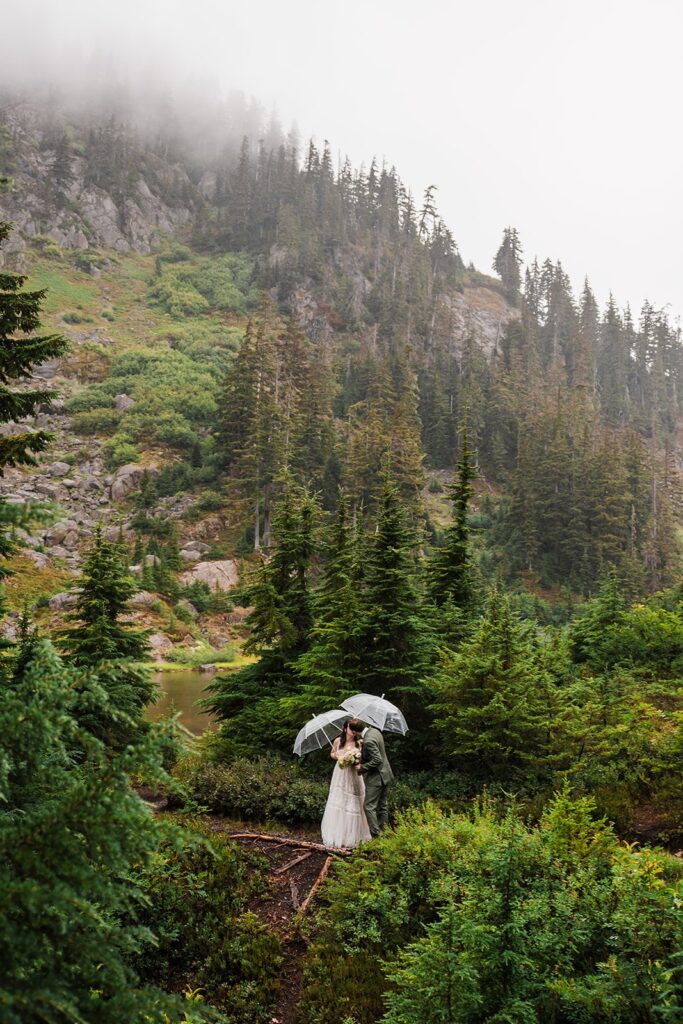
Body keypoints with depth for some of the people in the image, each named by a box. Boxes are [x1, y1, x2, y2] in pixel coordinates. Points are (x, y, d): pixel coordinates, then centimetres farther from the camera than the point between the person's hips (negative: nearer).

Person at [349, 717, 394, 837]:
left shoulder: (368, 741, -28)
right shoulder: (374, 730, 1)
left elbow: (377, 760, -27)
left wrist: (362, 767, -18)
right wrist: (361, 743, 9)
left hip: (375, 778, -10)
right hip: (385, 775, 10)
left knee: (369, 807, -1)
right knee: (382, 805, 17)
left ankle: (376, 835, -1)